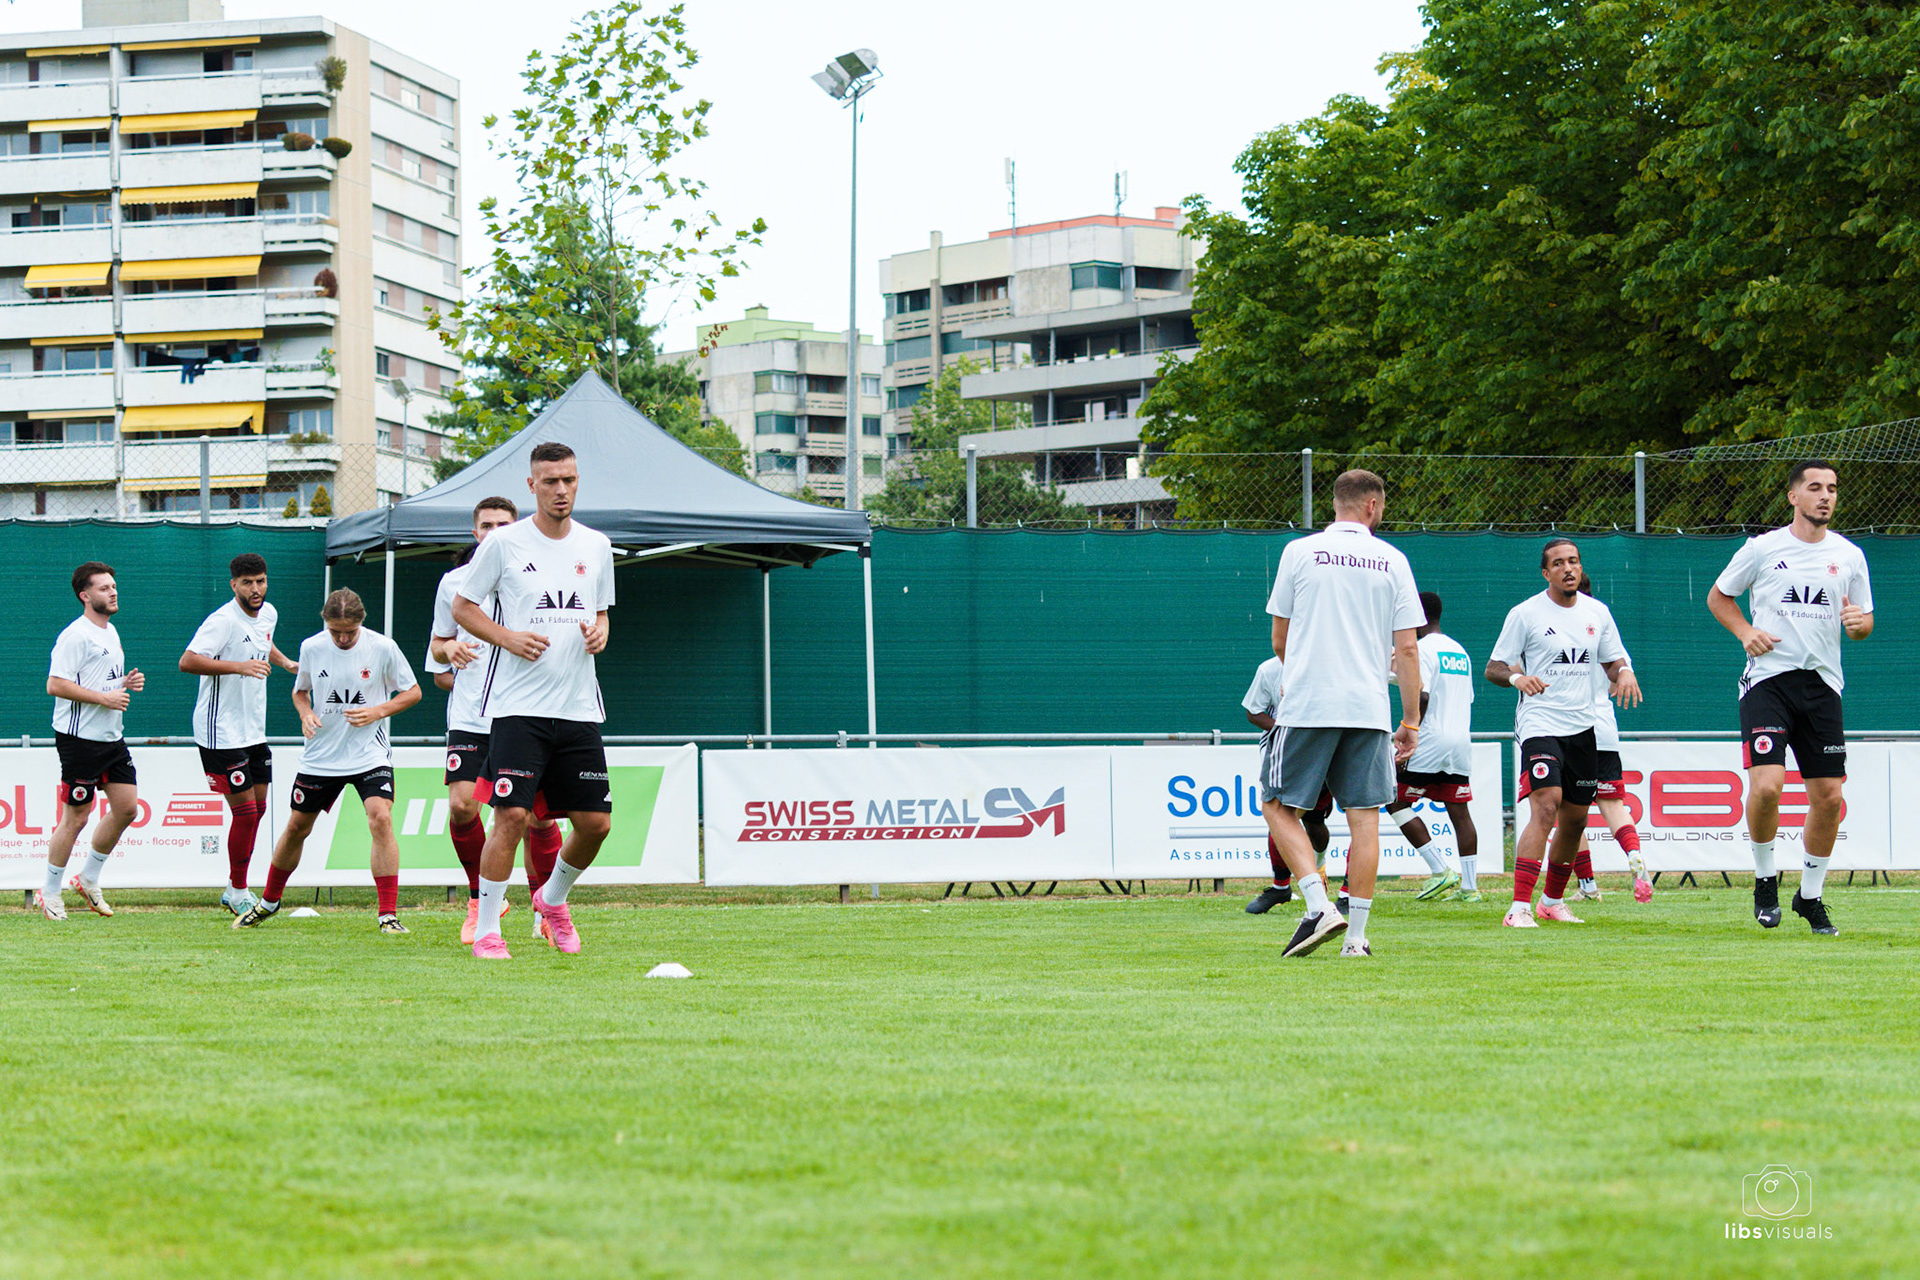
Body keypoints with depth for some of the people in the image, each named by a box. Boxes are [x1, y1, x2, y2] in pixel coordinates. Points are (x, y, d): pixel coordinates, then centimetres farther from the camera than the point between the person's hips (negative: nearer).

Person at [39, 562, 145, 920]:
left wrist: (125, 684, 7)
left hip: (111, 738, 9)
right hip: (80, 739, -9)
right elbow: (55, 685, -21)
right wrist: (104, 697, -21)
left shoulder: (110, 632, 15)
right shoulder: (76, 636, -14)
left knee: (126, 806, 5)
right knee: (76, 817, -4)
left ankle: (89, 880, 20)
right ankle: (49, 894, 10)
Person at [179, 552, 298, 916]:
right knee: (245, 811, -8)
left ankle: (234, 891, 24)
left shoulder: (268, 614, 8)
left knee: (258, 807, 11)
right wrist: (238, 666, -33)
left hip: (253, 731, 9)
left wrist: (284, 661, 14)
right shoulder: (224, 620, -18)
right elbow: (188, 661, -28)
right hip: (222, 733, -9)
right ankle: (239, 893, 7)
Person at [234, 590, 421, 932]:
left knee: (380, 819, -22)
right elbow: (300, 690, 15)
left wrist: (378, 711, -15)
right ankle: (268, 901, 34)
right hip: (320, 758, 3)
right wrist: (305, 713, -7)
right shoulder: (311, 647, -3)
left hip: (370, 754, -3)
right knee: (297, 827, 11)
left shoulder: (382, 648, -10)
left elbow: (413, 691, 1)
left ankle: (388, 915, -18)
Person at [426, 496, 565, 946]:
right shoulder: (454, 582, 8)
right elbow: (437, 646, 17)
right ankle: (481, 898, 6)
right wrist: (450, 648, -6)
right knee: (461, 806, -14)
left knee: (539, 816, -3)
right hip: (470, 718, 1)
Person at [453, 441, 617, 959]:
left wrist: (598, 633, 0)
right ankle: (486, 931, -4)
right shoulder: (504, 543, -2)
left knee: (595, 823, 3)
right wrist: (508, 638, -11)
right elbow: (462, 606, 5)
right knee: (512, 816, -14)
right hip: (519, 706, -4)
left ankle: (553, 899, 30)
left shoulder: (596, 546, 11)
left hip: (580, 707, 5)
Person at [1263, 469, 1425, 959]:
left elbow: (1279, 640, 8)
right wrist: (1412, 722, 8)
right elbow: (1406, 649, 3)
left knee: (1279, 806, 6)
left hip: (1307, 705, -2)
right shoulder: (1392, 561, 5)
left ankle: (1319, 905, -12)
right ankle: (1356, 934, 2)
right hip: (1369, 710, 2)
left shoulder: (1300, 552, 2)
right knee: (1364, 817, 5)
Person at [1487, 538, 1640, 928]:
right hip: (1540, 724, -6)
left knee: (1574, 819, 10)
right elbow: (1493, 668, -1)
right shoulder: (1525, 614, -3)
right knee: (1546, 807, -22)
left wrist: (1624, 672, -4)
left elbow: (1613, 662, 20)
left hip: (1582, 727, 6)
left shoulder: (1596, 612, 11)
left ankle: (1552, 901, 29)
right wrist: (1516, 677, -23)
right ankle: (1519, 908, -25)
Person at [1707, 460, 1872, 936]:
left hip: (1822, 683, 3)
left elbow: (1864, 622, 17)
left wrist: (1858, 623, -7)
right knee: (1766, 784, -18)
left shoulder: (1849, 556, 9)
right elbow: (1718, 597, 13)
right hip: (1768, 678, -3)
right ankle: (1765, 878, 5)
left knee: (1828, 796, 1)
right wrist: (1746, 632, -5)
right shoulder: (1763, 548, 1)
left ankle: (1811, 895, 19)